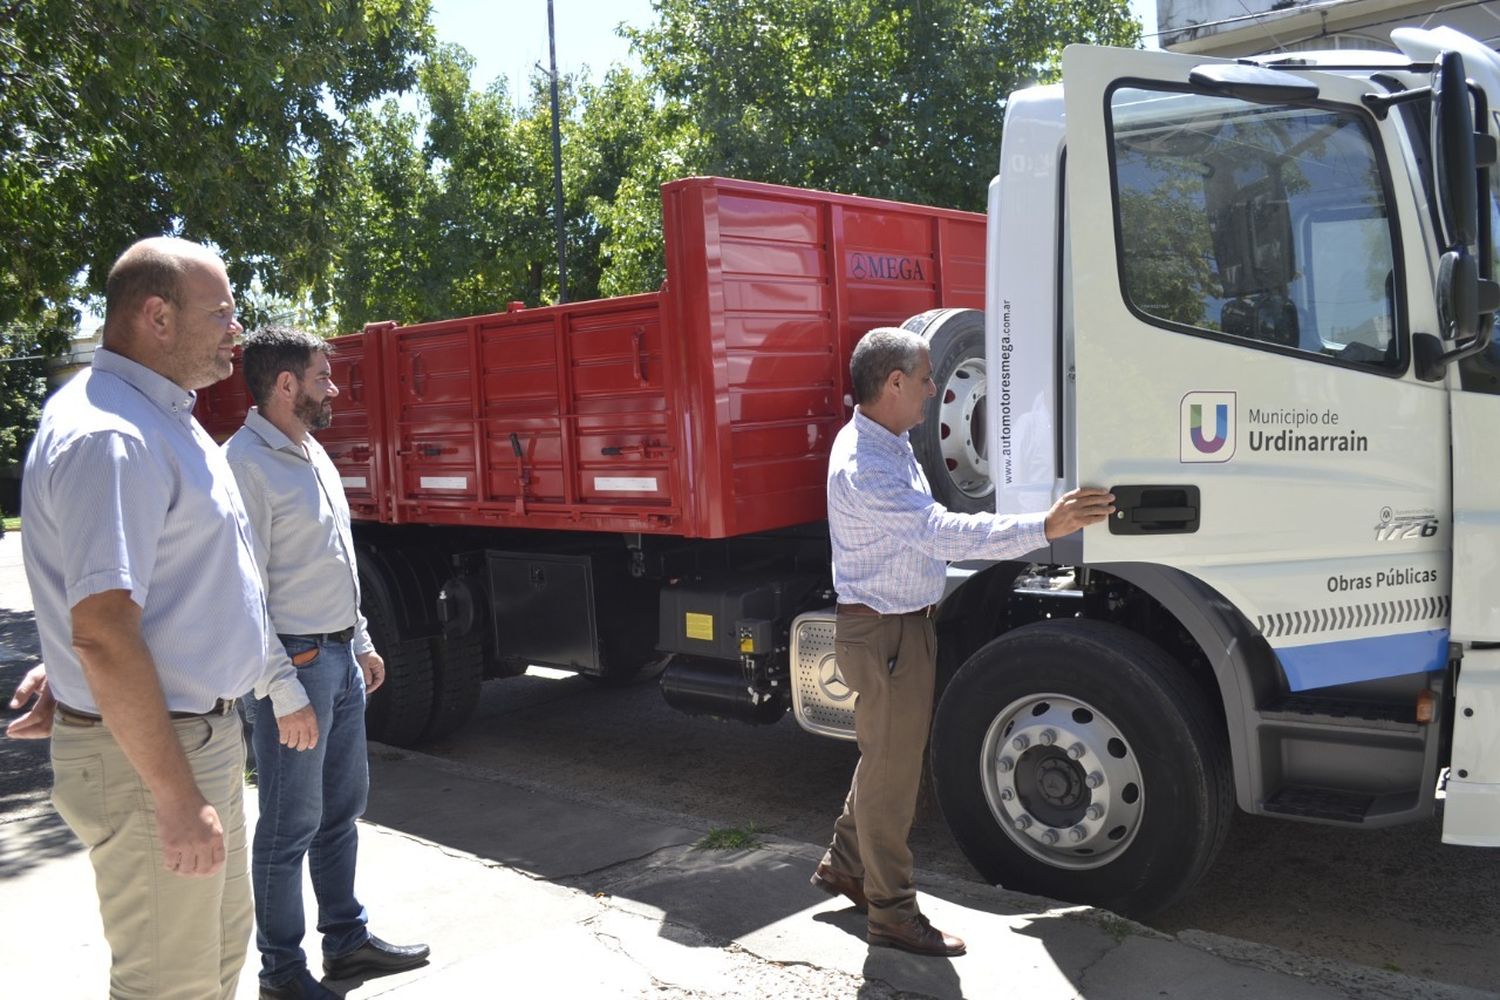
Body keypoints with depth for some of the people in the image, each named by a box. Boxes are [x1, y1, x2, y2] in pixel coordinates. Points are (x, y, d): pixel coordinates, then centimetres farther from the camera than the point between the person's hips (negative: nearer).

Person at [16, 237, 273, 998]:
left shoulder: (161, 416, 11)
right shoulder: (109, 436, -23)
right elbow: (104, 634, -28)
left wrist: (69, 671, 18)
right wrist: (177, 797, -25)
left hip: (201, 732, 10)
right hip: (146, 758, -10)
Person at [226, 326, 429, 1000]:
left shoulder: (312, 453, 13)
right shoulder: (246, 463, -17)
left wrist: (361, 642, 21)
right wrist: (282, 692, -22)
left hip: (341, 657, 9)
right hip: (296, 664, -9)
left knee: (342, 806, 18)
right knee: (291, 825, 2)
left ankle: (347, 940, 32)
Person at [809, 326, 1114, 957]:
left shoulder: (886, 443, 9)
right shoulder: (865, 468, -26)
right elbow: (943, 533, -35)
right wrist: (1044, 527, -38)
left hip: (904, 625, 10)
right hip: (885, 635, -10)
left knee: (888, 757, 22)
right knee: (891, 771, 2)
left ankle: (843, 866, 37)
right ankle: (891, 915, 16)